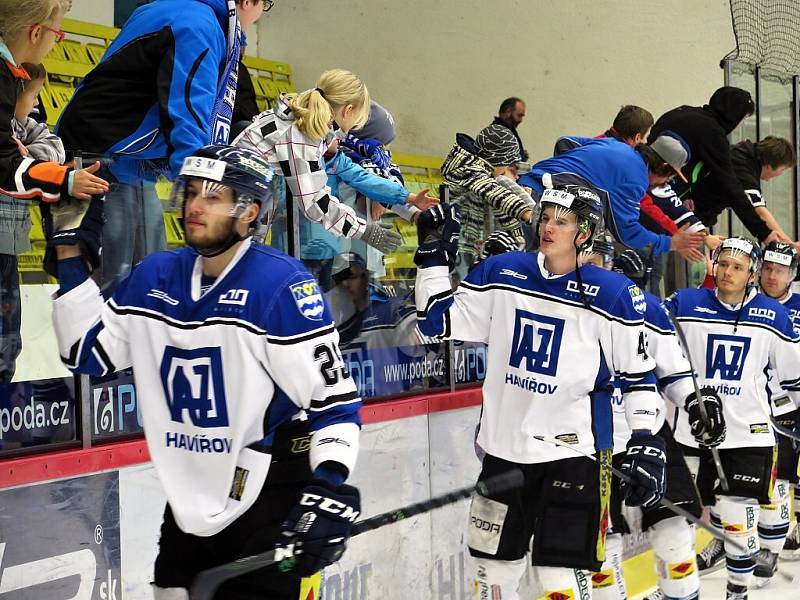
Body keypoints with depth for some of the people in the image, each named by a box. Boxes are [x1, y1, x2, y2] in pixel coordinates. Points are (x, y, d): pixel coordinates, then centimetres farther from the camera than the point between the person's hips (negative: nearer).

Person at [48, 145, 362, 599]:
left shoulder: (282, 285, -16)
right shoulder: (154, 277, 4)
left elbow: (335, 400, -16)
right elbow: (86, 353, 11)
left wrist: (329, 484, -29)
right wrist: (70, 256, 6)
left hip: (267, 510, -6)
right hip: (187, 508, 7)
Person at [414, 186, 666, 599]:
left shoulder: (613, 294, -9)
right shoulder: (500, 273, 1)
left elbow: (638, 374, -3)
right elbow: (439, 323, 5)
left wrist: (646, 444, -7)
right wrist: (434, 256, -3)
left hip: (573, 450, -4)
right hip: (503, 448, 4)